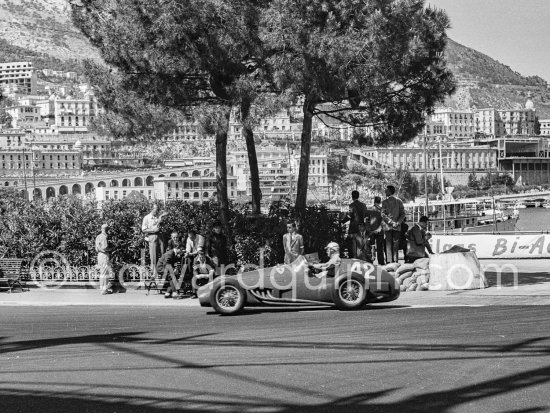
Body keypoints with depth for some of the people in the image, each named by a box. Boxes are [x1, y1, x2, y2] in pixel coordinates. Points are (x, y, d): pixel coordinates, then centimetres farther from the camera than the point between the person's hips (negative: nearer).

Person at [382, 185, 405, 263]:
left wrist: (390, 222, -10)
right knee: (395, 245, 6)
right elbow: (403, 214, 3)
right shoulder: (399, 201, 8)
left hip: (388, 226, -3)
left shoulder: (385, 201, -2)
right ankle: (395, 261, 1)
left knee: (388, 245, -1)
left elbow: (383, 214, -9)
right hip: (397, 227, 3)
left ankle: (389, 261, -7)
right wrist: (397, 223, -3)